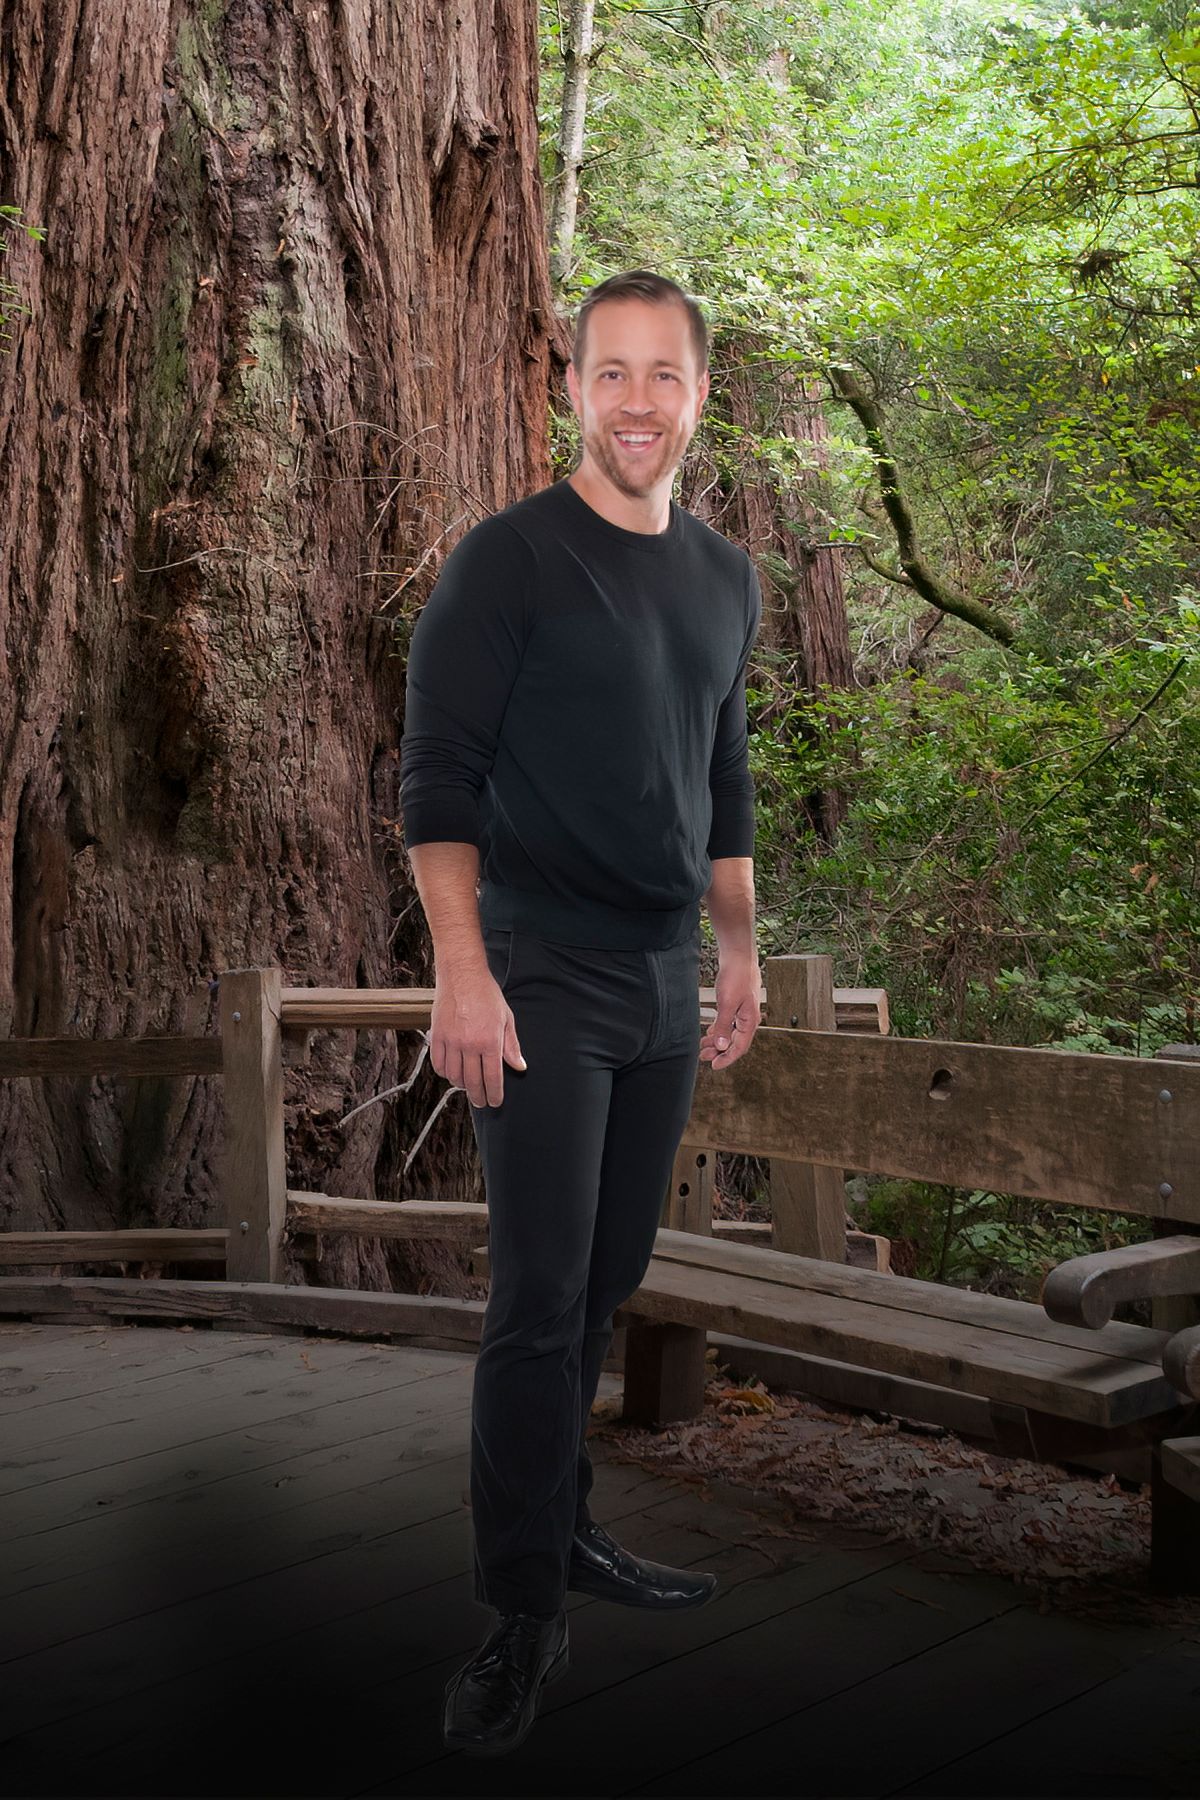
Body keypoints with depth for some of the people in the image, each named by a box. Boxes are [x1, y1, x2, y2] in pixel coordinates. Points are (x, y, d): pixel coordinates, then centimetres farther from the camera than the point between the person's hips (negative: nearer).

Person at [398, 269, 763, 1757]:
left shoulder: (725, 580, 12)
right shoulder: (508, 558, -7)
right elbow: (436, 775, -11)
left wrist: (740, 952, 18)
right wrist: (462, 972, -18)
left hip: (667, 988, 6)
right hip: (542, 979, -6)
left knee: (607, 1284, 13)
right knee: (540, 1301, -6)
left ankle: (564, 1533, 28)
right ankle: (521, 1616, 5)